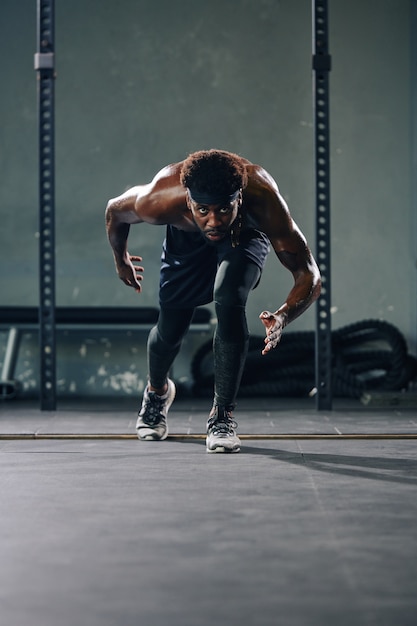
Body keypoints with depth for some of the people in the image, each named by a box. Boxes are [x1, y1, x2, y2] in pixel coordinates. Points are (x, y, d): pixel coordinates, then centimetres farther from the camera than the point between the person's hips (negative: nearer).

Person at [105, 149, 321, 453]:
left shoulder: (264, 201, -43)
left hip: (245, 235, -1)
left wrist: (283, 316, -58)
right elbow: (115, 210, -15)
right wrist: (121, 259, 3)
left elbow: (309, 274, -39)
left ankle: (223, 416, -12)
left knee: (229, 302, -27)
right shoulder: (161, 200, -40)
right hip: (187, 239, 1)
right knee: (170, 330, 6)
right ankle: (157, 391, 42)